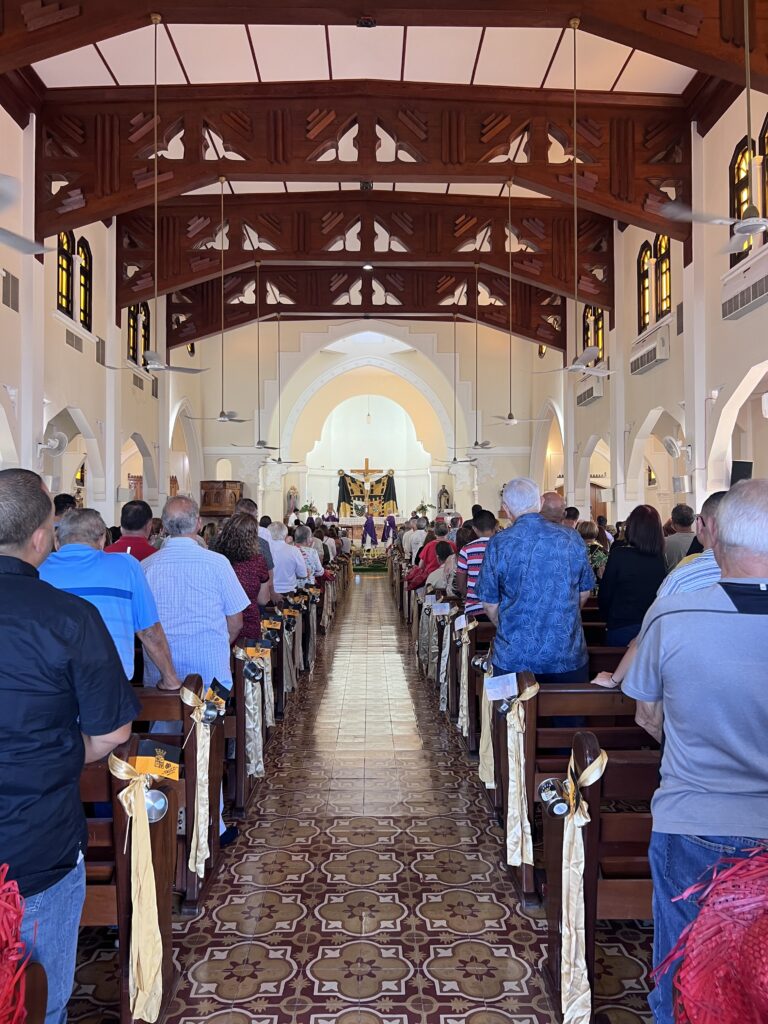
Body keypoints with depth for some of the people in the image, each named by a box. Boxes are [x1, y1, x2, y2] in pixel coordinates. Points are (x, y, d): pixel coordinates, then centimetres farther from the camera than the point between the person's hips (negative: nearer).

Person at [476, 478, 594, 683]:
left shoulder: (498, 544, -9)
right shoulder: (572, 539, -2)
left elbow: (490, 605, -2)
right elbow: (584, 592, 10)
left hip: (513, 658, -1)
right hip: (569, 657, 2)